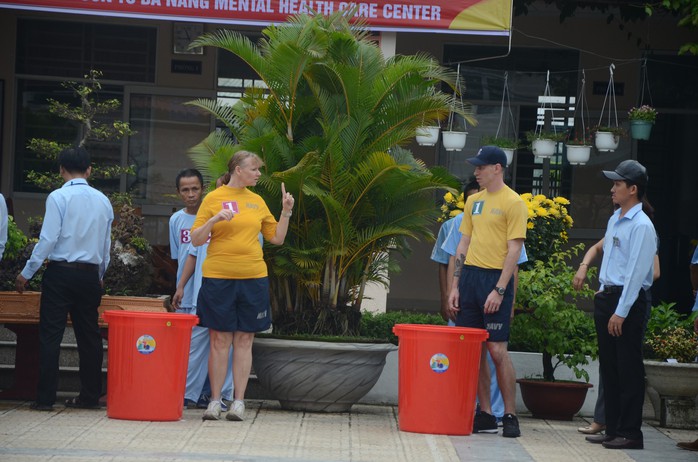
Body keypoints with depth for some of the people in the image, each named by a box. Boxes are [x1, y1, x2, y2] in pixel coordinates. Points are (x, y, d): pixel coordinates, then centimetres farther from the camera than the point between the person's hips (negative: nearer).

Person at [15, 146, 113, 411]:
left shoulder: (58, 197, -8)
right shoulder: (102, 201, 8)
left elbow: (48, 239, -12)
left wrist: (27, 273, -4)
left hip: (60, 272, -5)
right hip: (90, 274, 5)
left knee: (50, 335, -3)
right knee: (89, 336, 10)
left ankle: (45, 398, -6)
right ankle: (90, 396, 13)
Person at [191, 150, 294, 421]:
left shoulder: (257, 202, 12)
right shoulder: (213, 198, 0)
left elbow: (277, 238, 16)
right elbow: (196, 240, -3)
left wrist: (286, 213, 4)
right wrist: (215, 219, -17)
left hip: (253, 278, 3)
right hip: (218, 277, -3)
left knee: (244, 341, 3)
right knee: (220, 340, -1)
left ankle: (239, 401, 6)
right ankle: (215, 401, 5)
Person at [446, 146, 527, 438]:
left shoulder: (513, 203, -6)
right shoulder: (474, 201, 15)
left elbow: (514, 249, -11)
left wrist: (499, 290, -17)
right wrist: (455, 287, 11)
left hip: (496, 279, -7)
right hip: (470, 275, 7)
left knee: (497, 349, -8)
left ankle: (510, 416, 0)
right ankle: (485, 414, 11)